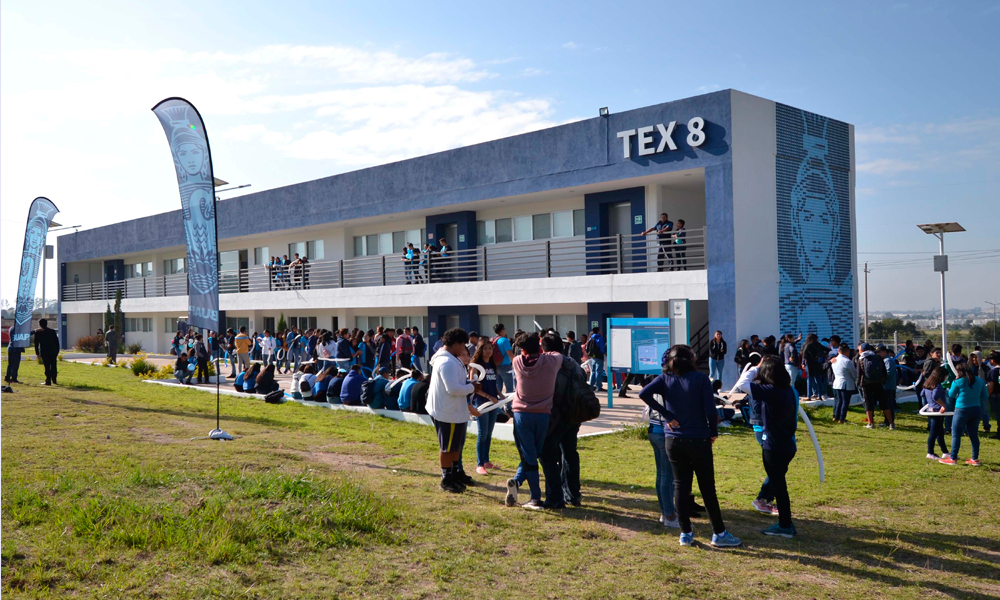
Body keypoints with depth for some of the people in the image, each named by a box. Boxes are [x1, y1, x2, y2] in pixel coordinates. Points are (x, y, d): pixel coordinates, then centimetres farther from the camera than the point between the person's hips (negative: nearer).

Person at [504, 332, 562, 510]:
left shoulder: (517, 362, -3)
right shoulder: (551, 361, -5)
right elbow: (559, 354, 18)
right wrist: (543, 351, 32)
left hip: (521, 415, 0)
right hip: (543, 415, 0)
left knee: (529, 456, 4)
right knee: (534, 454, 13)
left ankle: (536, 498, -5)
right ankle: (517, 480, -3)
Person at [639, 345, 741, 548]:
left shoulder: (665, 378, 0)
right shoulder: (701, 378, -8)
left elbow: (644, 393, -15)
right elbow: (710, 409, -14)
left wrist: (666, 414, -9)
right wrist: (713, 432, 2)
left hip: (673, 440, 3)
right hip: (698, 440, -3)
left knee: (680, 485, 10)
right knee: (707, 487, 6)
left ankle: (685, 533, 13)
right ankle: (719, 533, 14)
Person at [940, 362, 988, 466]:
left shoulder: (958, 381, -12)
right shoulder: (979, 380, 3)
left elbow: (951, 395, 0)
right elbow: (985, 396, 9)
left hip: (962, 410, -5)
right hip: (976, 410, 5)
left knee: (956, 434, 3)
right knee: (974, 434, 14)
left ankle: (953, 458, 6)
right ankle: (975, 459, 18)